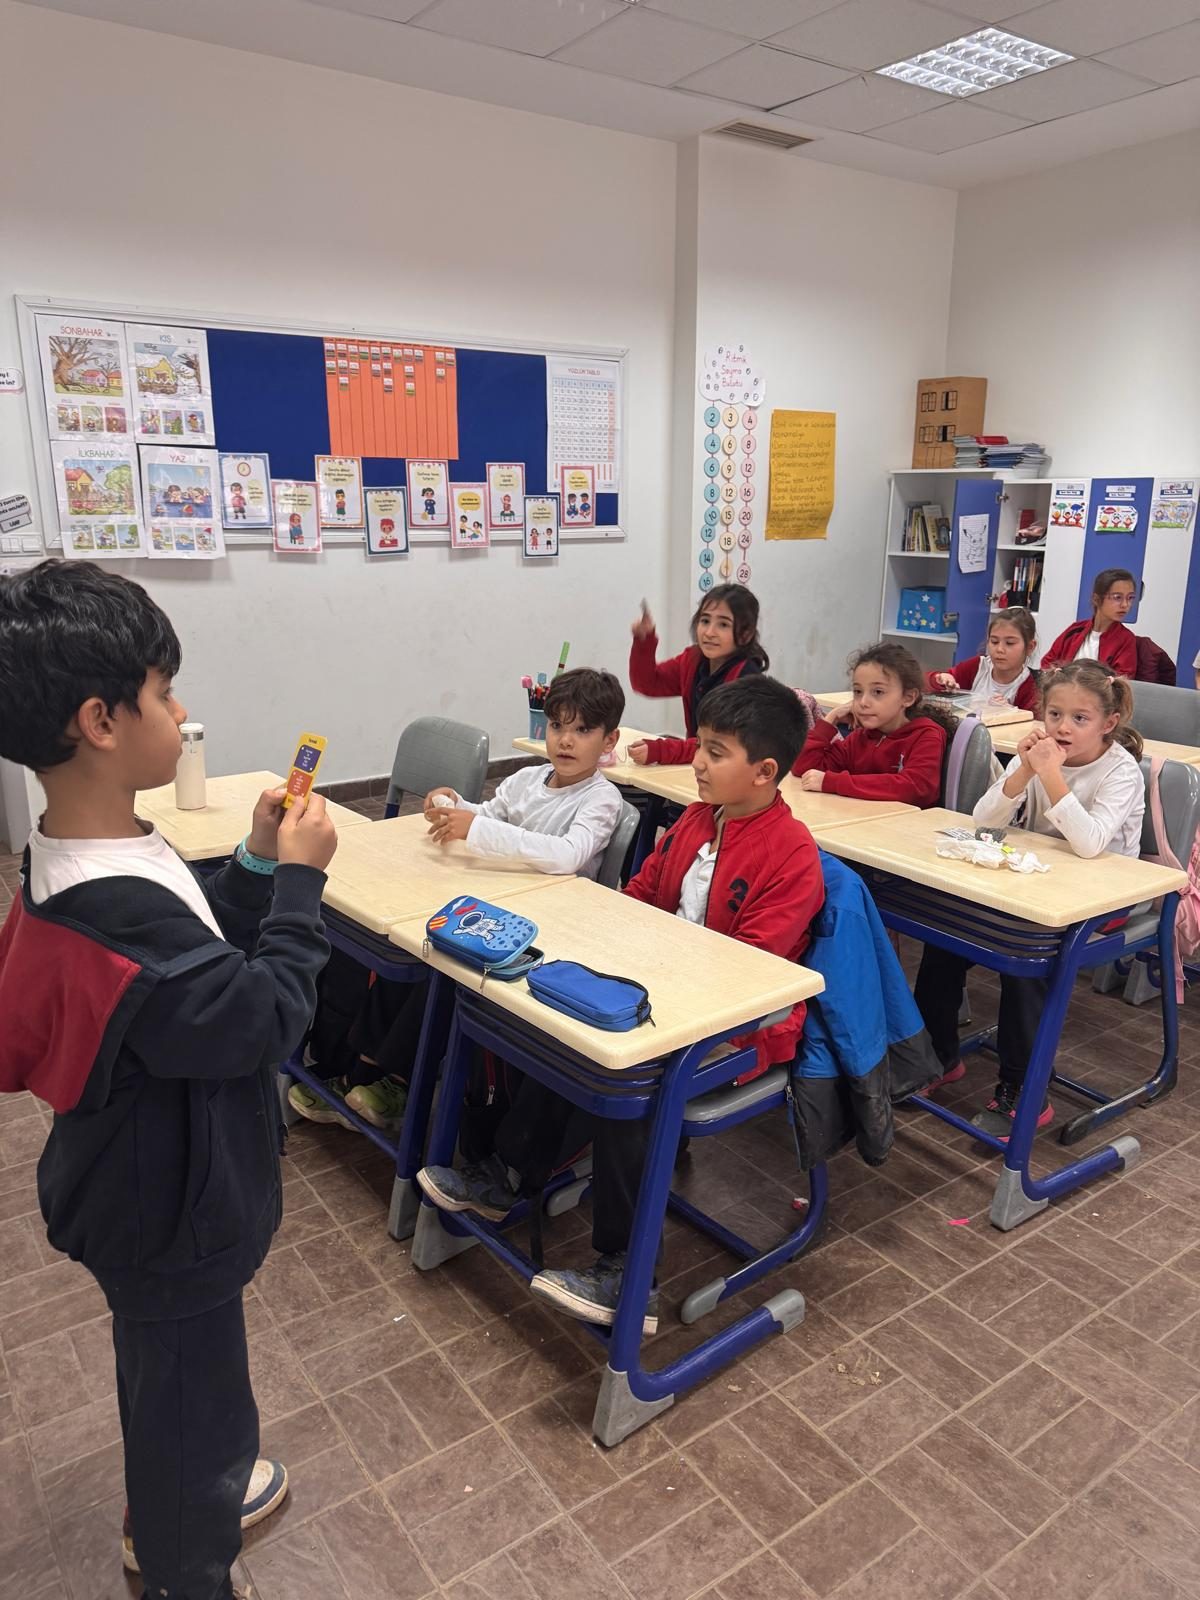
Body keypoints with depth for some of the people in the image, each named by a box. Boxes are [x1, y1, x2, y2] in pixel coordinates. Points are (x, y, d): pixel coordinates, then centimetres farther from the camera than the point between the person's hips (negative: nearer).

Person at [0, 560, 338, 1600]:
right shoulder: (121, 917, -38)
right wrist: (298, 879, -19)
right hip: (173, 1216, -9)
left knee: (163, 1375, 32)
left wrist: (259, 864, -7)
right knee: (194, 1397, 17)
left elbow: (202, 955, 4)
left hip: (139, 1191, 10)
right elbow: (268, 1019, -27)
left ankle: (172, 1514, 59)